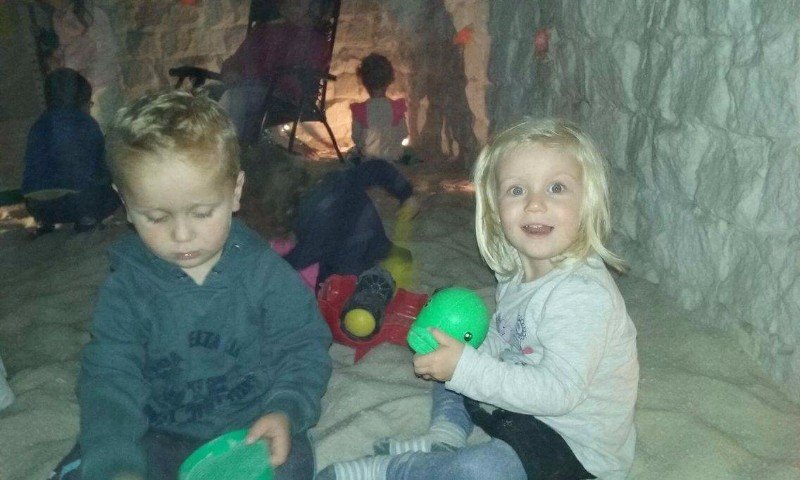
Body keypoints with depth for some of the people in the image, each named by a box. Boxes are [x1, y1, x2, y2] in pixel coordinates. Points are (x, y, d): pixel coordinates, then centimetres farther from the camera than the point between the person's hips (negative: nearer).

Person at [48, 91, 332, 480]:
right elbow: (110, 380, -14)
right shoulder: (125, 290, -6)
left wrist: (285, 412, -23)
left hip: (251, 431, -1)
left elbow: (303, 348, -4)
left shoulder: (264, 271, -9)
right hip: (160, 437, 2)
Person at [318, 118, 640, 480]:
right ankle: (444, 439, 0)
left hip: (576, 446, -9)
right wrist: (465, 353, -6)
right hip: (523, 404, 9)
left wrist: (466, 367, -31)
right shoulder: (515, 276, 0)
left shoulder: (582, 295, -29)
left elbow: (558, 391, -33)